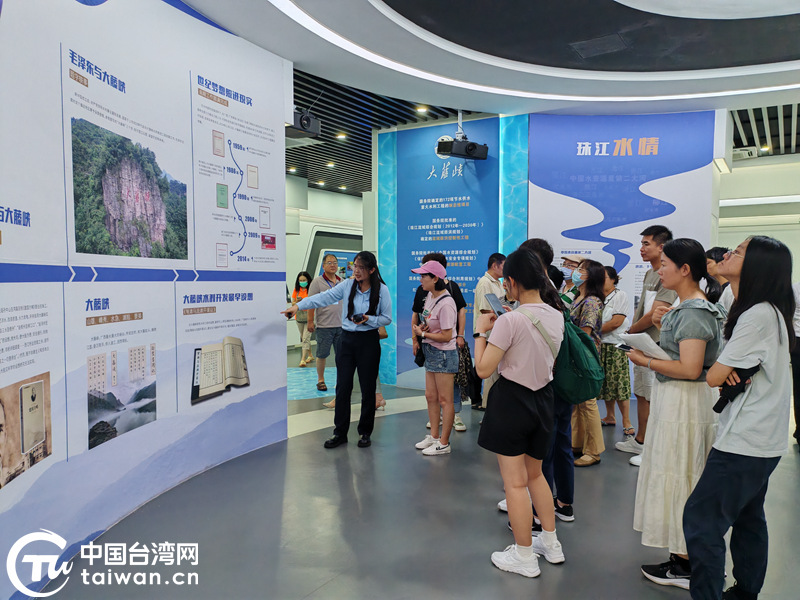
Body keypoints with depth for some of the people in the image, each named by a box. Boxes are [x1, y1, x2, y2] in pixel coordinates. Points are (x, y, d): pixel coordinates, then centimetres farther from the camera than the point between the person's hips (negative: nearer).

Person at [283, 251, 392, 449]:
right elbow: (324, 297, -7)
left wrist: (368, 319, -18)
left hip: (368, 342, -2)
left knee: (368, 388, 5)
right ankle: (340, 432, 15)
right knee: (342, 386, 3)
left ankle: (365, 432, 21)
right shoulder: (347, 285, 2)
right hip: (347, 340, 2)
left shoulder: (381, 290, -4)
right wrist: (299, 305, -18)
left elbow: (387, 318, -1)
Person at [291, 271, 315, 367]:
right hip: (299, 317, 5)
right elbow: (292, 304, 8)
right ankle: (310, 355, 30)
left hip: (309, 317, -5)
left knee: (306, 338, -12)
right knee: (303, 338, 14)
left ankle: (303, 359, -14)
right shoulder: (296, 290, 6)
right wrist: (297, 302, -13)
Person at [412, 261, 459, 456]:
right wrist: (421, 327, -3)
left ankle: (444, 443, 10)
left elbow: (446, 336, -21)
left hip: (444, 354, -9)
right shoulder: (430, 296, 6)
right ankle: (434, 436, 28)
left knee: (445, 400, 1)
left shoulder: (446, 303, -22)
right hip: (431, 352, 9)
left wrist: (422, 333, -13)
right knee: (430, 396, 15)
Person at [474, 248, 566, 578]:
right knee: (535, 475, 24)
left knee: (515, 482, 6)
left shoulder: (510, 321, -22)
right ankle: (551, 543, 36)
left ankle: (524, 557, 19)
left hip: (511, 401, -7)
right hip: (542, 399, 8)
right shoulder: (556, 315, 0)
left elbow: (483, 369, -19)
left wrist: (481, 330, -7)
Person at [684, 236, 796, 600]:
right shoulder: (767, 312, 11)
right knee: (748, 518, 19)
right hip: (761, 440, 10)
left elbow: (712, 377, -19)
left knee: (701, 518, -6)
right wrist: (732, 372, -8)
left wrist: (722, 371, 2)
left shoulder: (758, 315, -21)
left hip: (744, 441, -10)